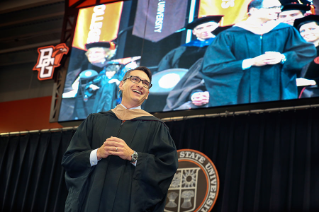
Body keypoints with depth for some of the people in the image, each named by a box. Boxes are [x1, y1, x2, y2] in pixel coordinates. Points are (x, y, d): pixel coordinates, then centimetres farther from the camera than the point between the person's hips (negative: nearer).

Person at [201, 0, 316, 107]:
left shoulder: (286, 31, 5)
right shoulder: (232, 35, -5)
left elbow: (308, 52, 4)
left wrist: (283, 57, -15)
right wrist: (251, 62, -17)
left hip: (277, 93, 3)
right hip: (243, 96, -2)